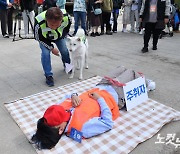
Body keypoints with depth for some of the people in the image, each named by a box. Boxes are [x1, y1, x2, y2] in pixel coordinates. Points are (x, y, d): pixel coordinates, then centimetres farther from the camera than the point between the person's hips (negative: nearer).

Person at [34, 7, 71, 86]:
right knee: (45, 53, -18)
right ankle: (49, 76, -3)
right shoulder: (39, 24, -43)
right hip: (45, 38, -2)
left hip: (59, 36, 3)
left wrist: (64, 36, 3)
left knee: (65, 51, 5)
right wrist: (51, 48, -20)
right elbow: (39, 38, -24)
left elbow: (68, 26, -10)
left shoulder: (66, 16, -36)